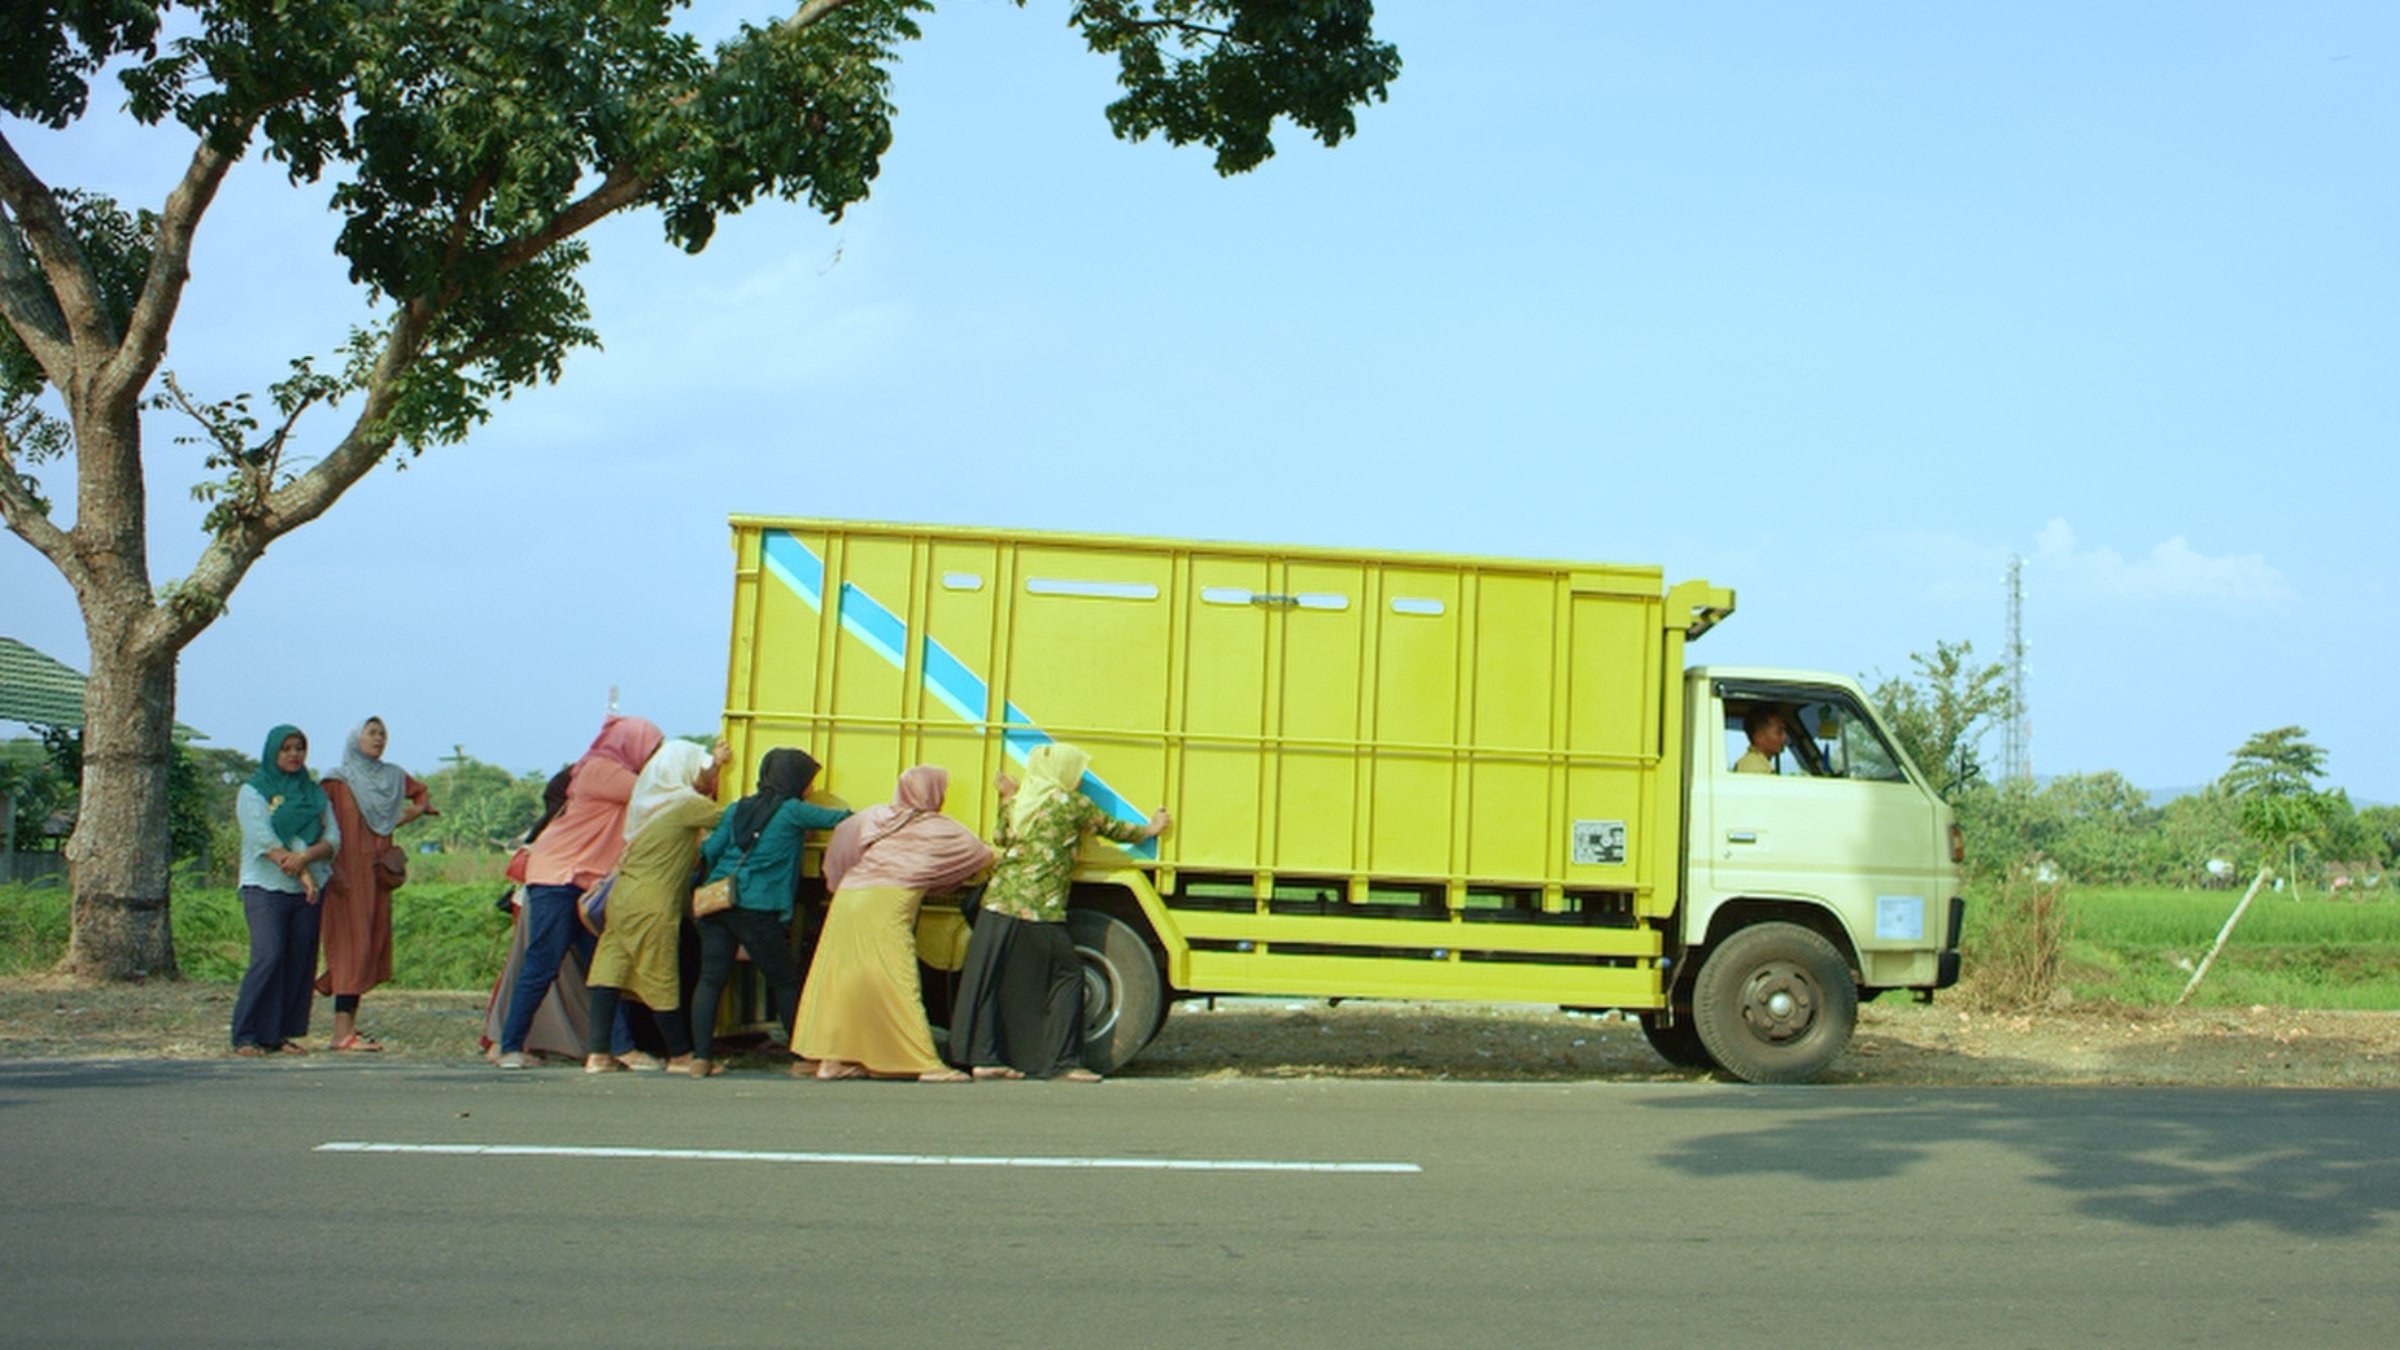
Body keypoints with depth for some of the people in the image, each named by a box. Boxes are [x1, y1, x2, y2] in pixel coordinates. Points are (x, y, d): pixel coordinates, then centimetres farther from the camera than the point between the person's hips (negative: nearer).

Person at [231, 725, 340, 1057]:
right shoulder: (253, 792, 5)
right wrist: (302, 874, -17)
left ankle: (284, 1033, 6)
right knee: (269, 957, -15)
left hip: (307, 891, 4)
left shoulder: (315, 793, 17)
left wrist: (304, 857, -16)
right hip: (266, 888, -4)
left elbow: (333, 839, 5)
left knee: (301, 962, -1)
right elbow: (263, 839, -8)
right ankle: (248, 1036, -9)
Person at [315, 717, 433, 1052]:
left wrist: (407, 816, 10)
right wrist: (332, 869, -17)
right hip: (347, 872, -6)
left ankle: (350, 1027, 10)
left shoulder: (394, 777, 14)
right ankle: (342, 1033, -15)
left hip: (378, 872, 6)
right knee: (352, 945, -12)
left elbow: (422, 796, 31)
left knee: (372, 946, 5)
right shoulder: (337, 779, -2)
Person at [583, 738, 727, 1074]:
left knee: (610, 969, 4)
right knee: (661, 978, 1)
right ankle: (680, 1055, 13)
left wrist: (713, 763, 39)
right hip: (653, 905, -8)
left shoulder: (649, 797, 15)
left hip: (623, 896, 8)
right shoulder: (685, 803, -9)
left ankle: (597, 1052, 2)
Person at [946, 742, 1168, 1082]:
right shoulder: (1074, 805, 0)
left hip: (998, 904, 5)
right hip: (1040, 913, -5)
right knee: (1067, 975, 6)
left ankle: (982, 1057, 6)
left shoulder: (1016, 804, 11)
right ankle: (1062, 1061, 4)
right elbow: (1113, 828, 12)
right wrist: (1150, 829, 28)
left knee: (988, 980, 8)